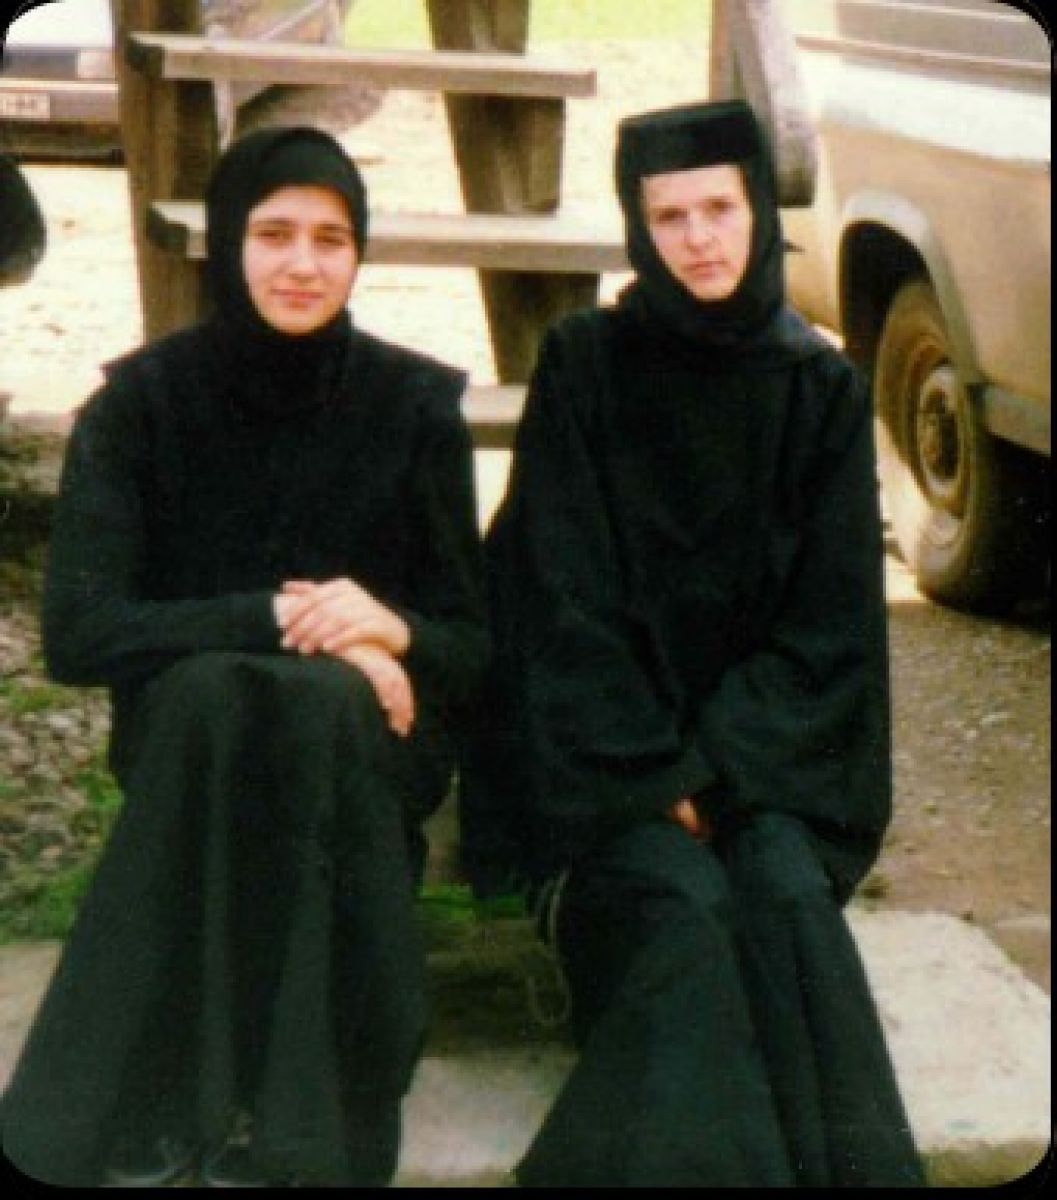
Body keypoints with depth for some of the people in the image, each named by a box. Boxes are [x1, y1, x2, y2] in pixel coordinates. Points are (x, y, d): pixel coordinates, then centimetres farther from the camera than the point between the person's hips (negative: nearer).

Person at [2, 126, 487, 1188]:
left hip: (371, 742, 1)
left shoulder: (416, 406, -2)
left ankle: (273, 1132, -33)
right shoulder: (142, 401, -4)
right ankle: (139, 1123, -33)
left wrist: (390, 629, -24)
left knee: (309, 704, -35)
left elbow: (473, 645, 0)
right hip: (187, 728, 0)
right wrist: (271, 620, -23)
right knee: (216, 692, -36)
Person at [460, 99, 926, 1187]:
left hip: (765, 749, 2)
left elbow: (828, 621, 1)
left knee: (785, 895, -27)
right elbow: (564, 601, -5)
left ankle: (840, 1160, -21)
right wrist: (656, 773, -14)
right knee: (680, 904, -29)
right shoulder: (584, 366, -1)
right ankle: (711, 1156, -24)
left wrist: (715, 764, -12)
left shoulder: (820, 391, 5)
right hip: (603, 753, -1)